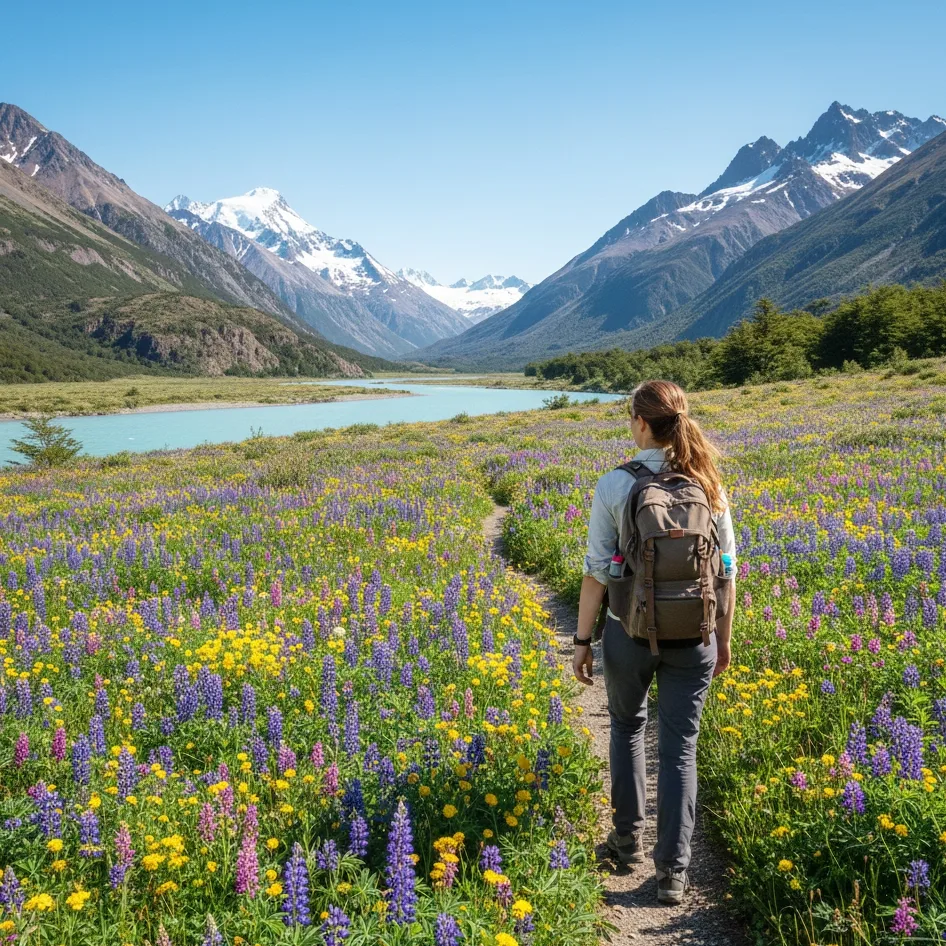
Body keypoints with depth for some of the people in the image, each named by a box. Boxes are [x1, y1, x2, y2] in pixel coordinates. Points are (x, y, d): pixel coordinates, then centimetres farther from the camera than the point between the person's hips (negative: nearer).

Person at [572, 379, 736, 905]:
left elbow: (597, 572, -9)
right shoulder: (710, 487, -3)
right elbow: (725, 574, 2)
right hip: (692, 637, 1)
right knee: (680, 749, 10)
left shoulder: (615, 486, -11)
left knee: (627, 726, 24)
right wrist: (724, 639, 14)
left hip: (630, 632, -1)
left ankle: (629, 839, 32)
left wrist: (582, 640, 1)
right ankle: (673, 872, 14)